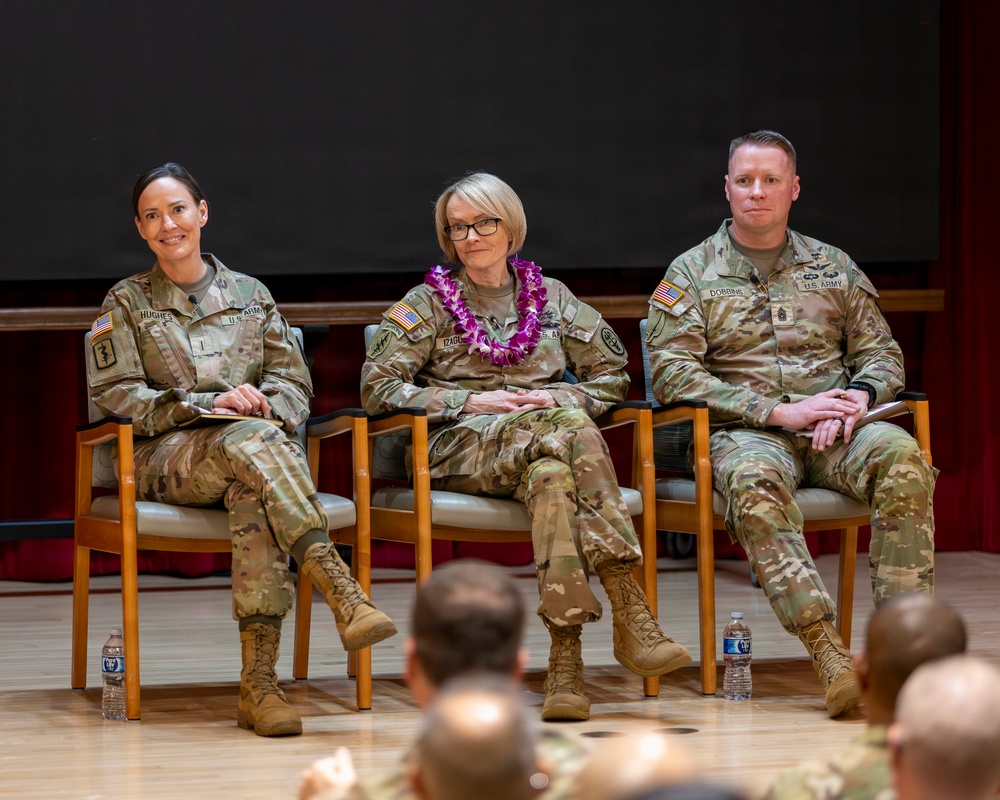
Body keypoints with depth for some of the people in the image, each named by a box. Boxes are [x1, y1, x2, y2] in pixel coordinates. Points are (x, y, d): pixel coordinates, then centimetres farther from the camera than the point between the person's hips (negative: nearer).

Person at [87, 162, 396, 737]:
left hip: (256, 442, 2)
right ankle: (345, 595, -53)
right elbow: (115, 393, 1)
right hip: (167, 458, -1)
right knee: (249, 442, -37)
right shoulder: (126, 303, 13)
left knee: (252, 491, -38)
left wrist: (268, 410, -11)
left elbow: (294, 383, 14)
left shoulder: (251, 295, 19)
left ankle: (259, 679, -49)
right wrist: (210, 403, -12)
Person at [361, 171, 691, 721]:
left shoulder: (550, 298, 19)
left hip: (544, 440, 2)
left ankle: (566, 656, -50)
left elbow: (613, 377, 18)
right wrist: (473, 401, -7)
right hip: (462, 449, -2)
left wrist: (560, 398, -3)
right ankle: (629, 609, -46)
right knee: (568, 428, -36)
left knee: (551, 474, -39)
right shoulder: (427, 303, 12)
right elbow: (377, 389, 2)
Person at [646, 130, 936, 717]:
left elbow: (882, 353, 18)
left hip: (834, 429, 3)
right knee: (752, 482, -40)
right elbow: (673, 375, -3)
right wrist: (779, 411, -12)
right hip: (745, 432, -3)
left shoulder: (833, 267, 19)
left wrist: (859, 395, -8)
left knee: (901, 454, -32)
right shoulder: (690, 273, 9)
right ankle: (829, 654, -46)